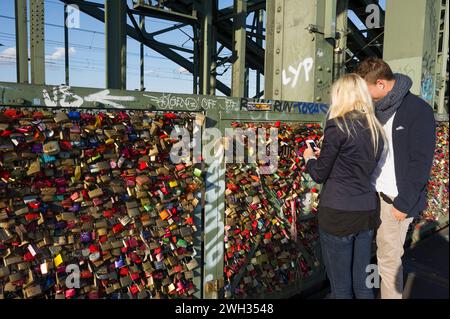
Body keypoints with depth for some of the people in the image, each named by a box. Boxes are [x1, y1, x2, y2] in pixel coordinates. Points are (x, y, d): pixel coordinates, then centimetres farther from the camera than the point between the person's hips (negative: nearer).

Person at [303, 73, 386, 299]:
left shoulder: (338, 125, -12)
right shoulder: (376, 129, 8)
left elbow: (319, 174, -8)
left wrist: (310, 158, 12)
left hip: (338, 212, -6)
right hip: (367, 210, 7)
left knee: (341, 287, 8)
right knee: (361, 282, 18)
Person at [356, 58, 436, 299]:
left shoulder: (418, 111, -12)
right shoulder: (379, 109, 9)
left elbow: (420, 163, -13)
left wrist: (404, 203, -13)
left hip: (395, 201, -6)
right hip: (373, 195, 6)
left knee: (389, 258, 5)